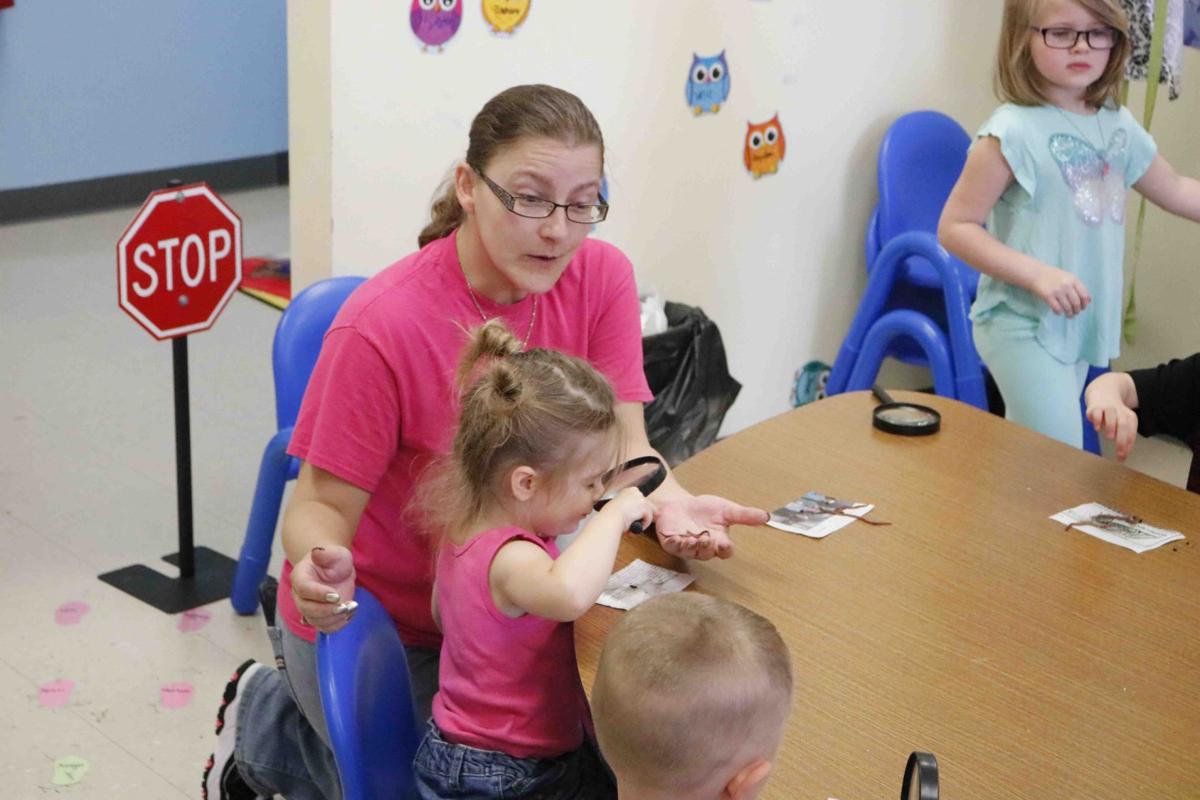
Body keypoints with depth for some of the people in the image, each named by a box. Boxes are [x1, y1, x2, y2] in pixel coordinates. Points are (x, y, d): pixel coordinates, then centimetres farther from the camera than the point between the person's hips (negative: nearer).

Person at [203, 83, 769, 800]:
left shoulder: (602, 277, -13)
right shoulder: (382, 328, -28)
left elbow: (621, 448, -14)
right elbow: (322, 504, -20)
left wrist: (670, 503, -36)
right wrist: (322, 564, -43)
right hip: (375, 624, -5)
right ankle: (263, 718, 29)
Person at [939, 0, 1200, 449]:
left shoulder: (1118, 126, 6)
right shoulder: (1012, 132, -15)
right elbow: (954, 228, -15)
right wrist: (1037, 274, -25)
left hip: (1082, 323, 7)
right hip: (1023, 324, -7)